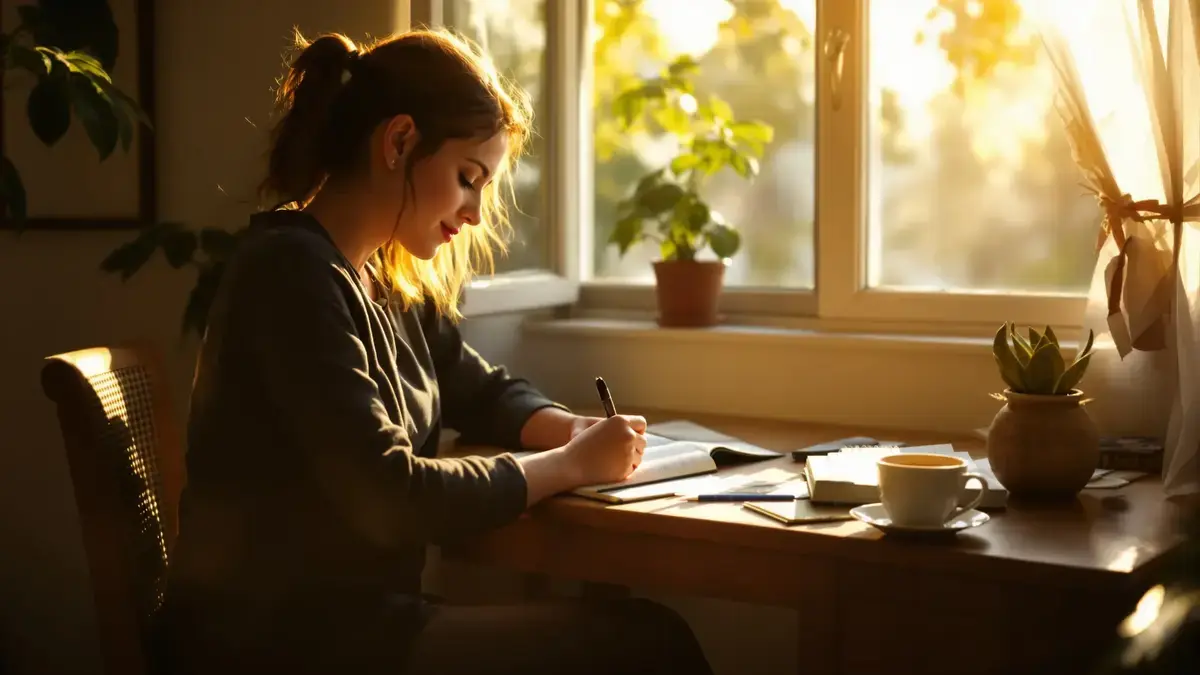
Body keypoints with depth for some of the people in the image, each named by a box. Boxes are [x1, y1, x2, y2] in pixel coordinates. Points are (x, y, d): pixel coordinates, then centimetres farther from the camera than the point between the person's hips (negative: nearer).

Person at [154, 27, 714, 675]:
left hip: (351, 615, 9)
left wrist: (577, 430, 3)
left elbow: (484, 392, 25)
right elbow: (391, 496, -24)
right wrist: (570, 463, -12)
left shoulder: (390, 281, 10)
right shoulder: (292, 271, -17)